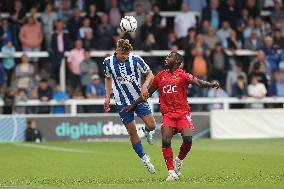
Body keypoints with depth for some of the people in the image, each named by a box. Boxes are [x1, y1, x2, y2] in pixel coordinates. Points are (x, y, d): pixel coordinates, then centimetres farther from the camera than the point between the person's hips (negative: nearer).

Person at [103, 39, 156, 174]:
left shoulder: (136, 60, -13)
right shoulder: (108, 62, -7)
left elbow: (150, 74, -4)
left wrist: (145, 86, -22)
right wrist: (107, 97, 6)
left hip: (139, 98, -1)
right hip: (122, 102, 1)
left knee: (151, 125, -10)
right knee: (132, 131, -1)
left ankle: (147, 132, 29)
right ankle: (144, 158, 15)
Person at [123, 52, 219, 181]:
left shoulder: (182, 75, 1)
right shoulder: (160, 76, 14)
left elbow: (197, 82, -14)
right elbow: (148, 92, 24)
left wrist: (211, 84, -34)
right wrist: (133, 105, 27)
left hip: (183, 112, -3)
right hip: (167, 114, 3)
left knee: (188, 139, -19)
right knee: (165, 141, -16)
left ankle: (179, 160, 11)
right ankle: (172, 172, -12)